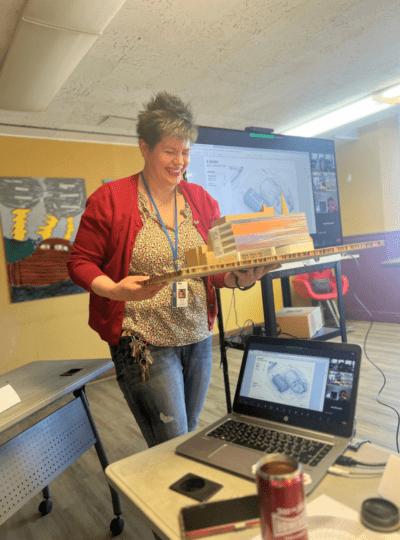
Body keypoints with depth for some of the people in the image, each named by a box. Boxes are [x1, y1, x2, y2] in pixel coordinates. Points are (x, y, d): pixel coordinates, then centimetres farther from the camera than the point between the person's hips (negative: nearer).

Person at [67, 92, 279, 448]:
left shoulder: (202, 201, 8)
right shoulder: (110, 199, -5)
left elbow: (217, 269, 9)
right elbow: (80, 263, -3)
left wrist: (241, 278, -12)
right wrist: (115, 290, -22)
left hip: (198, 338, 5)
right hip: (144, 342, -5)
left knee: (189, 436, 19)